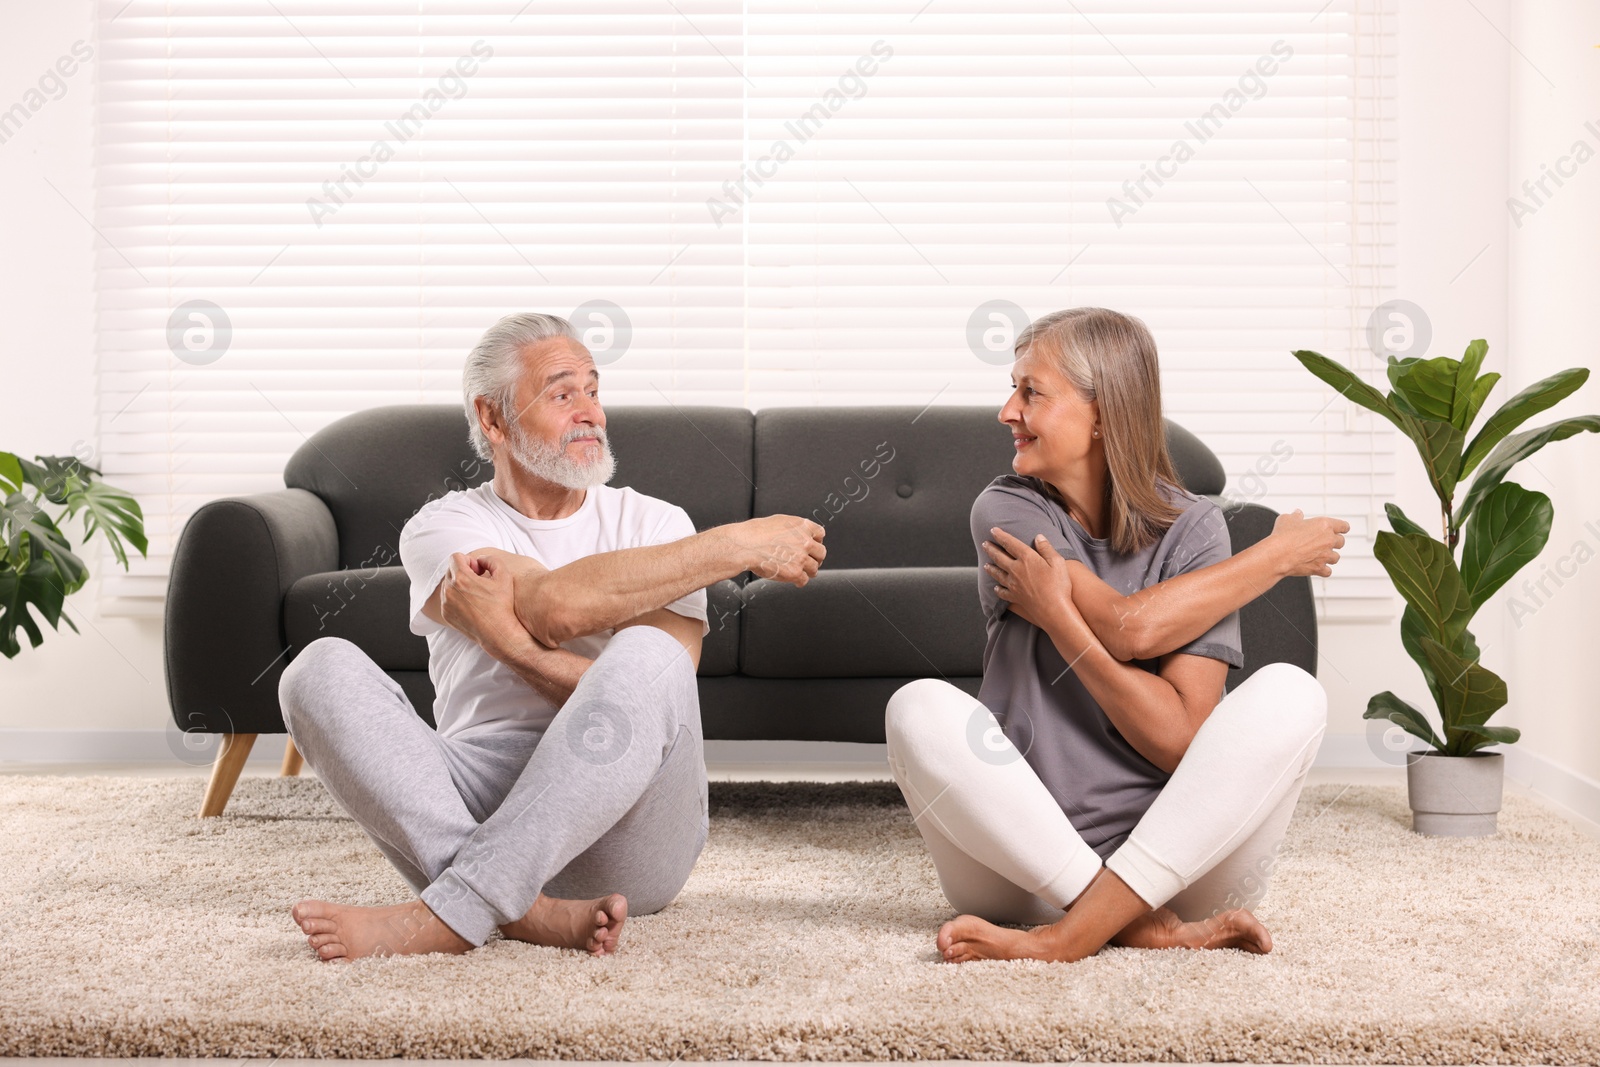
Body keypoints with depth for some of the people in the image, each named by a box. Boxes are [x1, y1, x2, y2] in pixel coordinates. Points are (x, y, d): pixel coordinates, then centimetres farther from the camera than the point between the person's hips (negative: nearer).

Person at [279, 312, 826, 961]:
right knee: (323, 670, -19)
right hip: (480, 798, 1)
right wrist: (737, 547, -9)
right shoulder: (443, 529, 10)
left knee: (645, 657, -30)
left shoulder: (655, 524, 11)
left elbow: (652, 704, -5)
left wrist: (509, 640, -16)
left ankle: (441, 920, -33)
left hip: (625, 832, -1)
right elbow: (556, 606, -13)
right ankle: (530, 911, -36)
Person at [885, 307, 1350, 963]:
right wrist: (1275, 557, -5)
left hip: (1177, 859, 1)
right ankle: (1146, 927, -26)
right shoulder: (1006, 511, 0)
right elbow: (1127, 627, -16)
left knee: (1290, 694, -22)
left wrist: (1057, 613, -17)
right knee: (919, 708, -24)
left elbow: (1182, 741, -11)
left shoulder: (1190, 530, -1)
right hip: (1027, 865, 0)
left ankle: (1072, 934, -27)